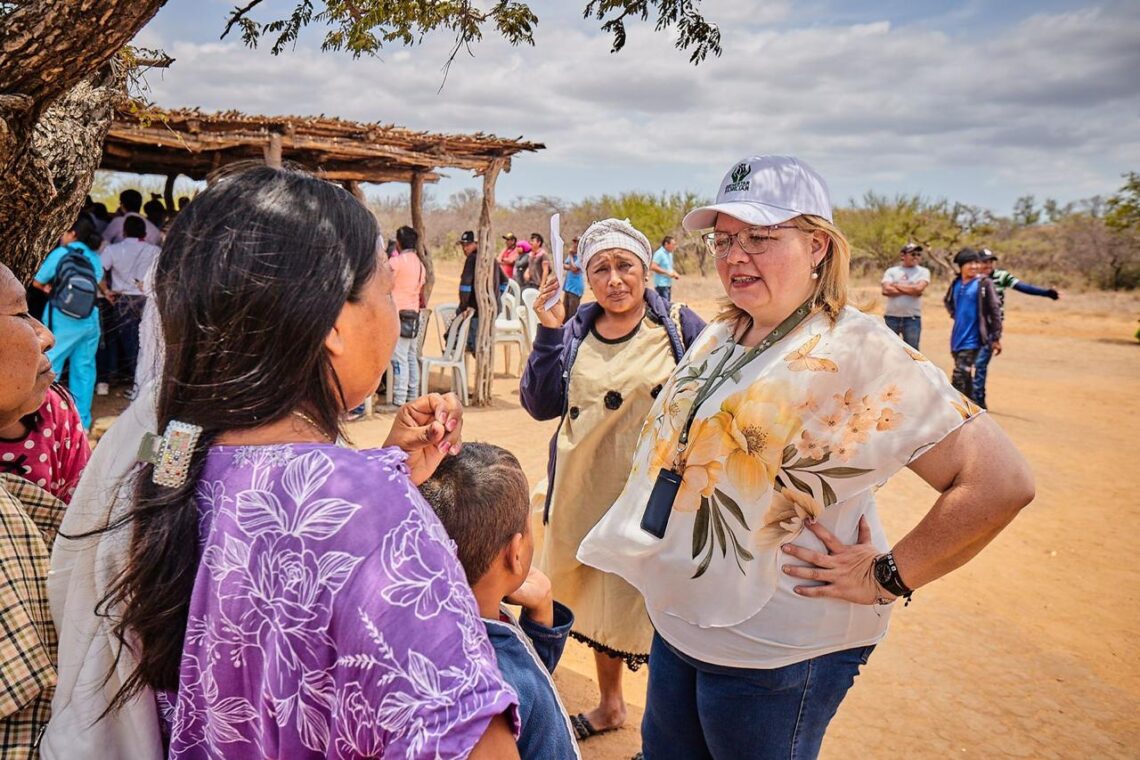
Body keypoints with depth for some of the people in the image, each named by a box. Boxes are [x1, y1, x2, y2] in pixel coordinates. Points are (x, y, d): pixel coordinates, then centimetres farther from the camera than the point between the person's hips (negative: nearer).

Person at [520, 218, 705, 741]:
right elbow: (540, 404, -4)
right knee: (597, 601, 19)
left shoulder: (680, 326, -6)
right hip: (587, 493, 4)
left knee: (655, 605, 5)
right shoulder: (575, 331, 3)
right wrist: (548, 331, -13)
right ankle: (609, 706, 44)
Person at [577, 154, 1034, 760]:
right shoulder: (718, 337, 4)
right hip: (678, 620, 7)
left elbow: (1000, 482, -24)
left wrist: (886, 578, -20)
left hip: (776, 653, -7)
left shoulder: (857, 352, -20)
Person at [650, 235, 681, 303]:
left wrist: (674, 273, 6)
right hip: (661, 284, -10)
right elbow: (653, 267, -22)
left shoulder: (669, 254, 16)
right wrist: (668, 273, -19)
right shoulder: (659, 253, -12)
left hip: (668, 284, 10)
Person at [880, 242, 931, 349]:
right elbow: (886, 290, -10)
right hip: (891, 317, 1)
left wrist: (896, 285, -4)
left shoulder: (923, 272, 5)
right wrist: (910, 290, -11)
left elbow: (918, 288, -13)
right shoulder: (891, 271, 6)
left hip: (912, 319, -1)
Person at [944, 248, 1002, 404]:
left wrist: (996, 338, -9)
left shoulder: (984, 283, -9)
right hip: (957, 337, 6)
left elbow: (995, 310, -9)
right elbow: (948, 301, 28)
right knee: (965, 376, 17)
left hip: (972, 339, -6)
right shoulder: (956, 283, 7)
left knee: (959, 376, -13)